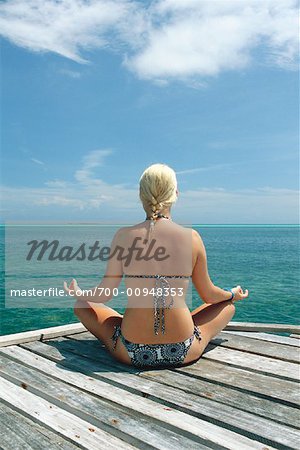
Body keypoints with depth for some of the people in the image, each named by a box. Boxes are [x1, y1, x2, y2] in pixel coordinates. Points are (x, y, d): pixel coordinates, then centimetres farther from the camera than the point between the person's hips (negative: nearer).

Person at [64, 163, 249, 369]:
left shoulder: (124, 236, -8)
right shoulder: (192, 237, -7)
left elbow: (104, 294, 0)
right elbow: (209, 295, 5)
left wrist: (79, 293, 22)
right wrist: (234, 294, 27)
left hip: (131, 354, 0)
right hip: (184, 353, 1)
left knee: (82, 304, 23)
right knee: (228, 304, 27)